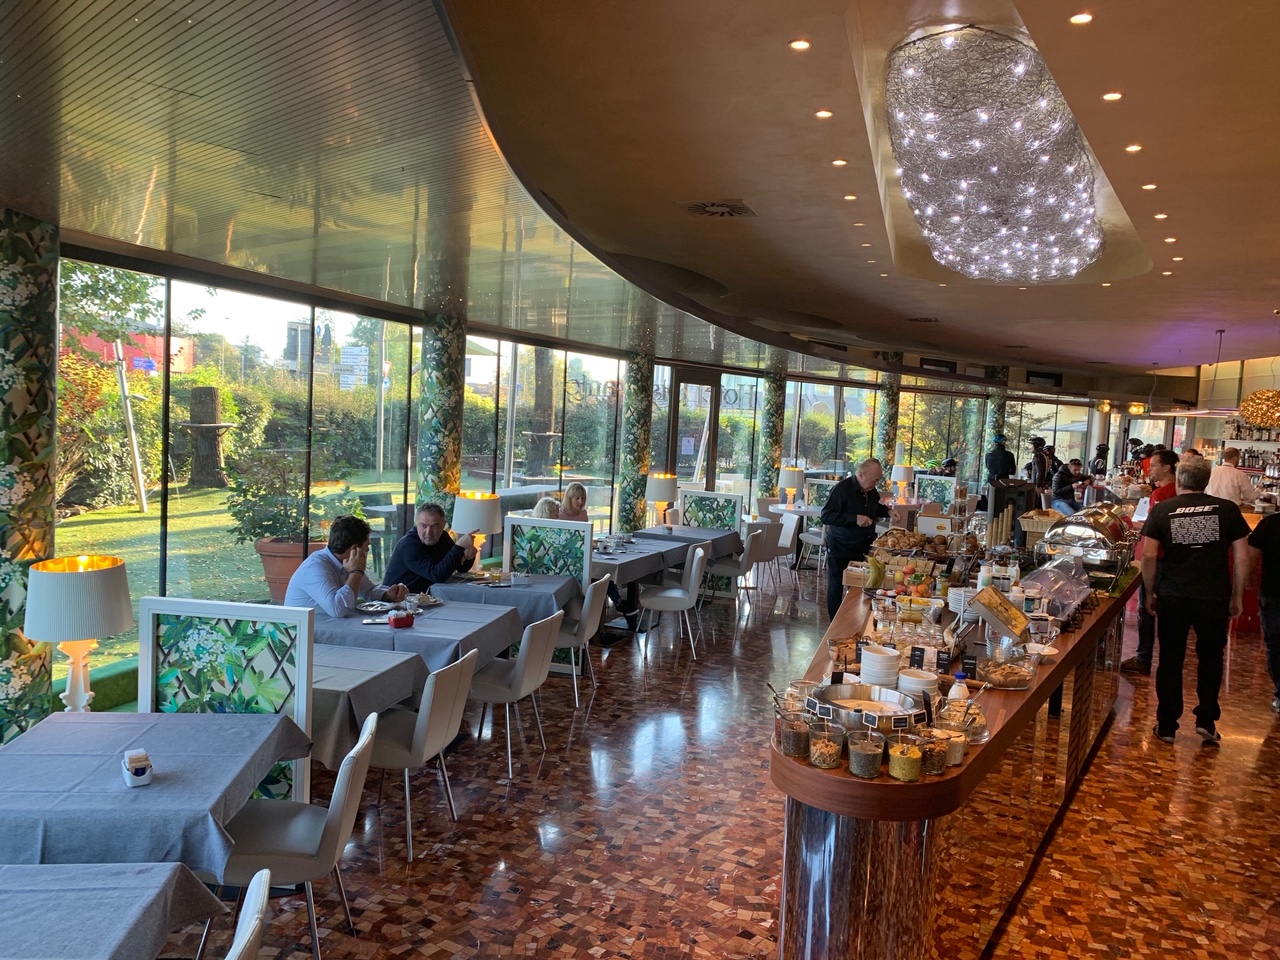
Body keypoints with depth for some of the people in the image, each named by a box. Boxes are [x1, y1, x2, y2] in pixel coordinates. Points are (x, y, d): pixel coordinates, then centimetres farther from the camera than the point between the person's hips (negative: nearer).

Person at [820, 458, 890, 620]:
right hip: (840, 550, -6)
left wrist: (887, 511, 4)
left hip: (863, 549, 6)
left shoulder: (872, 492, 5)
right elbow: (826, 516, -23)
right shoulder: (842, 489, -18)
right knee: (837, 587, 6)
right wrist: (855, 518, -30)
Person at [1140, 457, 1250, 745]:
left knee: (1171, 660, 10)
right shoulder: (1227, 509, 0)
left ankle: (1167, 726, 16)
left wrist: (1150, 593, 6)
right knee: (1210, 658, 18)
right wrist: (1237, 596, 10)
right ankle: (1206, 721, 17)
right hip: (1215, 597, 0)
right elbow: (1242, 557, 0)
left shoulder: (1162, 510, -2)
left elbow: (1149, 555, -6)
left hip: (1172, 597, 0)